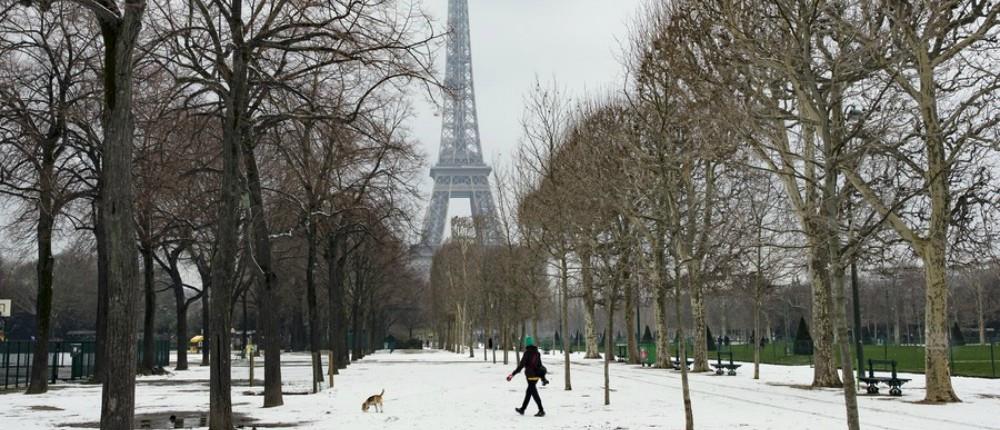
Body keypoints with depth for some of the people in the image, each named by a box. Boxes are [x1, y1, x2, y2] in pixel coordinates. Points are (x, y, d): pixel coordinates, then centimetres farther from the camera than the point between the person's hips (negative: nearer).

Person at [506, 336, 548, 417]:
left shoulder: (527, 353, -14)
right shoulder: (537, 353, 7)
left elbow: (521, 365, -16)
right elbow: (540, 365, 13)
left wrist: (512, 374, -12)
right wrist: (543, 378, 20)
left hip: (530, 376, -7)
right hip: (537, 375, 7)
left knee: (534, 392, -3)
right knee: (528, 392, 17)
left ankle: (541, 411, -7)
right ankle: (522, 409, 29)